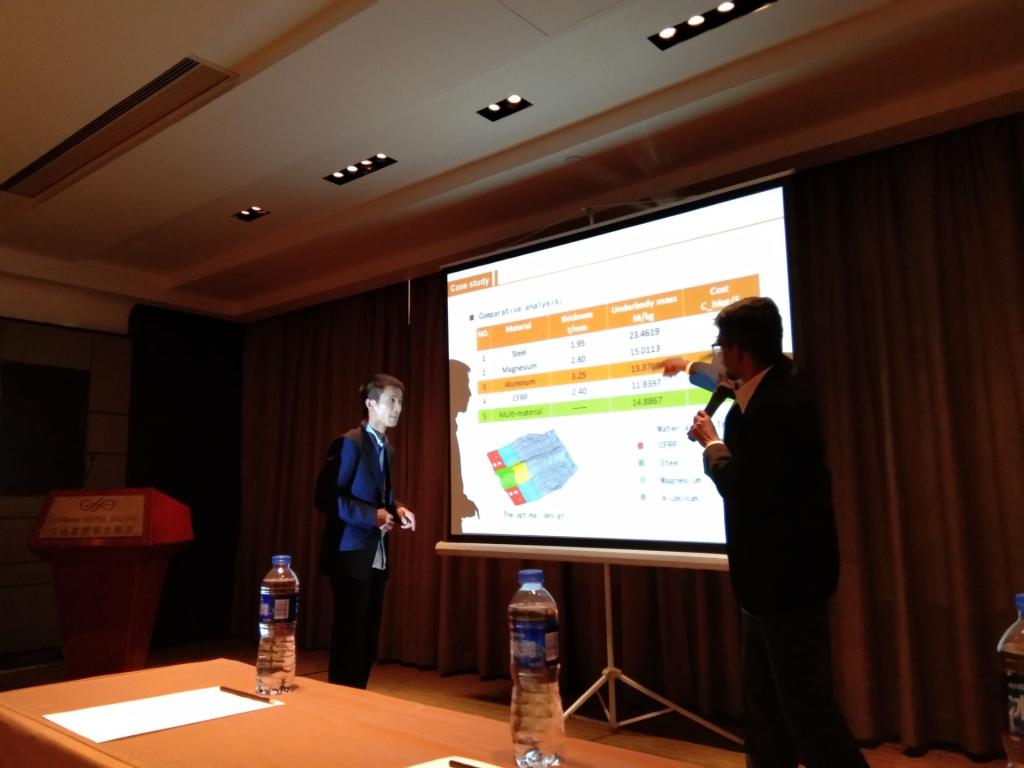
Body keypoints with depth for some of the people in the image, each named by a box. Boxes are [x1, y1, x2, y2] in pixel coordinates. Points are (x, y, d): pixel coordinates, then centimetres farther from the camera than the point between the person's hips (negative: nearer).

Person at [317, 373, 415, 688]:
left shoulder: (387, 449, 14)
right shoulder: (349, 443, -13)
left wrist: (397, 509, 2)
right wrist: (373, 515, -23)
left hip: (377, 557, 8)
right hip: (352, 555, -8)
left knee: (368, 641, 14)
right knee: (350, 639, 0)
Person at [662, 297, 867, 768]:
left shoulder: (776, 406, -27)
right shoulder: (776, 385, 6)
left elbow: (743, 491, -25)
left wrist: (712, 445, -7)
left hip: (785, 573, -11)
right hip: (776, 569, 11)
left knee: (805, 701, -1)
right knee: (764, 698, 20)